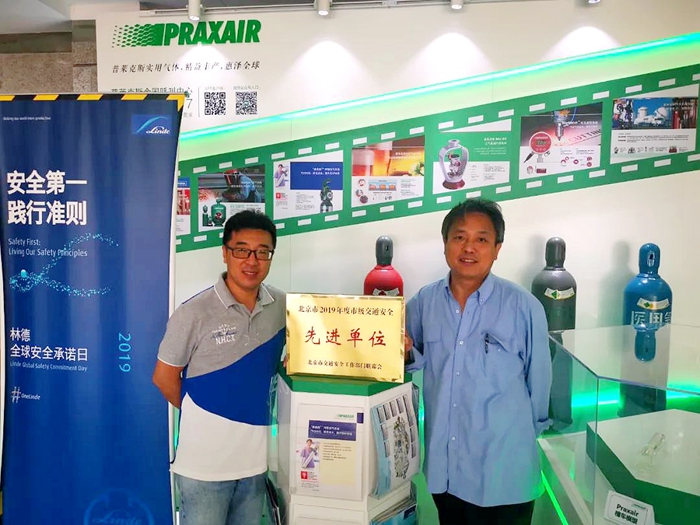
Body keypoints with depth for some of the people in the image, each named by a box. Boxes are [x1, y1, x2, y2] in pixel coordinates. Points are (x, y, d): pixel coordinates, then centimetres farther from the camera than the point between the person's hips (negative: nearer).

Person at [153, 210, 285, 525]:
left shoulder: (282, 307, -5)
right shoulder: (194, 313, -17)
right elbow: (164, 377, -6)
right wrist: (202, 416, 3)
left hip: (257, 455, 4)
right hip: (205, 458, -4)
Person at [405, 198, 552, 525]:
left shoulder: (524, 307, -12)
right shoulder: (424, 302, -3)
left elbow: (539, 377, -3)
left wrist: (526, 431, 7)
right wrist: (406, 354, -12)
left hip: (503, 468, -3)